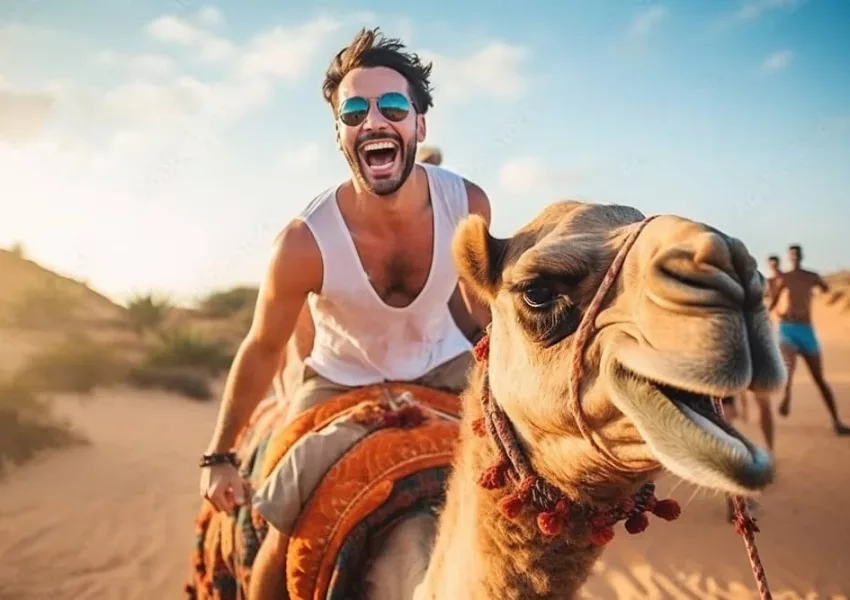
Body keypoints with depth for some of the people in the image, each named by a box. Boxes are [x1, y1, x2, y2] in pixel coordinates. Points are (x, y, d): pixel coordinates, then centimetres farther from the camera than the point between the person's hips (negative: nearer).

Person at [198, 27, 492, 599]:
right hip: (341, 380, -2)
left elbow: (476, 299, 0)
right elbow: (262, 350, -13)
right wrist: (219, 456, -6)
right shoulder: (305, 242, -30)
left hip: (442, 366, 3)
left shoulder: (468, 204, -22)